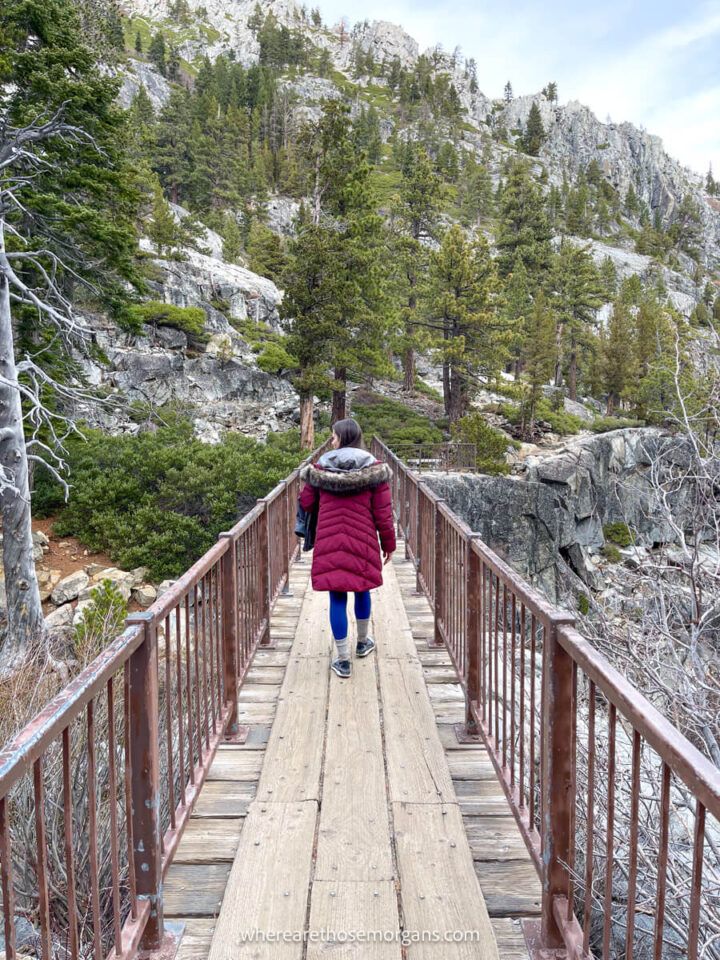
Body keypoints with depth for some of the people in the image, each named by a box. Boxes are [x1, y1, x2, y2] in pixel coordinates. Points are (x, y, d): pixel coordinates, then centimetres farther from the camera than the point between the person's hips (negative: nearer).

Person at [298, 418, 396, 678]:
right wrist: (389, 544, 6)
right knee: (362, 590, 22)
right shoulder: (374, 469, -5)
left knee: (337, 598, 5)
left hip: (329, 542, 0)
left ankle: (343, 660, 9)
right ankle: (363, 642, 41)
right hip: (362, 542, 1)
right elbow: (383, 513, -5)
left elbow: (305, 503, 5)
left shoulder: (320, 468, -3)